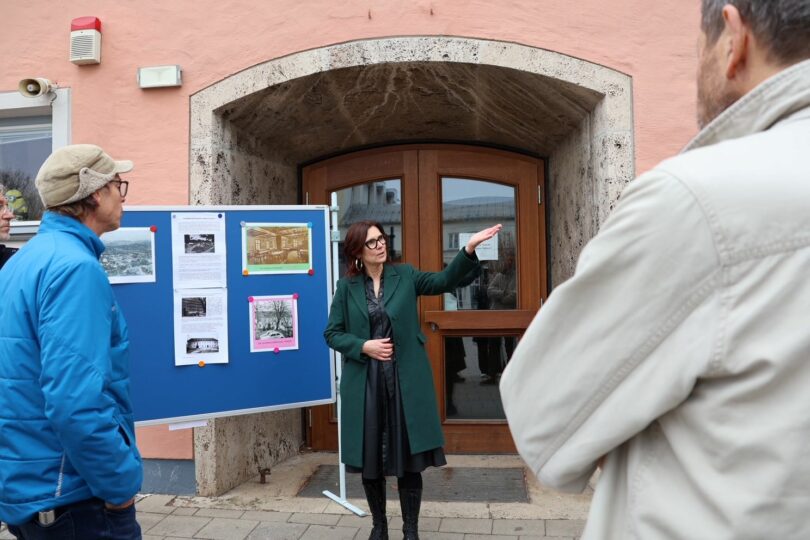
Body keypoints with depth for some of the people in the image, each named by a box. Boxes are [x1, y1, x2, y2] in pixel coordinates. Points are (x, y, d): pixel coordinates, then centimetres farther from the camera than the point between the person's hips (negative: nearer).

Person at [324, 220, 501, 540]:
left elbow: (445, 281, -6)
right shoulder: (346, 287, 2)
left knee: (410, 456, 5)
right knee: (369, 457, 9)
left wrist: (469, 248, -19)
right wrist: (364, 347, -13)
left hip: (405, 380, 0)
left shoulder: (405, 275, 5)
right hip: (365, 382, 0)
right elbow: (332, 333, 3)